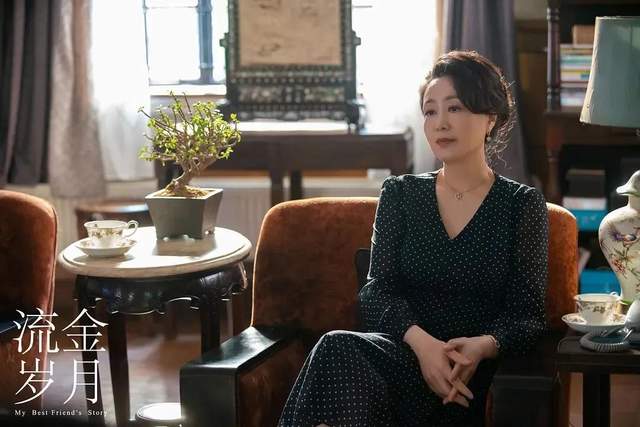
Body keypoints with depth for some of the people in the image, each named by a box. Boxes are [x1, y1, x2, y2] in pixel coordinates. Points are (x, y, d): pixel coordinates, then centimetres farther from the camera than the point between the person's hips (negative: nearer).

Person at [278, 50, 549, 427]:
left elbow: (528, 315, 2)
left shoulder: (522, 203, 8)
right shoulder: (399, 194, 15)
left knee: (338, 352, -33)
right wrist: (421, 341, -19)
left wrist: (482, 346, -22)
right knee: (339, 348, -35)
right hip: (403, 351, 3)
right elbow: (377, 293, 4)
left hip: (472, 373, -3)